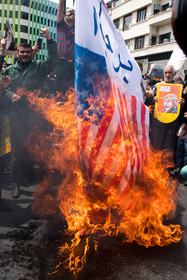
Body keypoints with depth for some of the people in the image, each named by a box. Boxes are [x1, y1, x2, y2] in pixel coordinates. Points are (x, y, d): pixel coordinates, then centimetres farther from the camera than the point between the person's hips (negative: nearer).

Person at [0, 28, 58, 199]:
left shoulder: (39, 67, 11)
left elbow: (53, 59, -3)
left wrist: (49, 40, -13)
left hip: (35, 114, 0)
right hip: (17, 115, 1)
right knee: (17, 147, 2)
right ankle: (16, 182, 11)